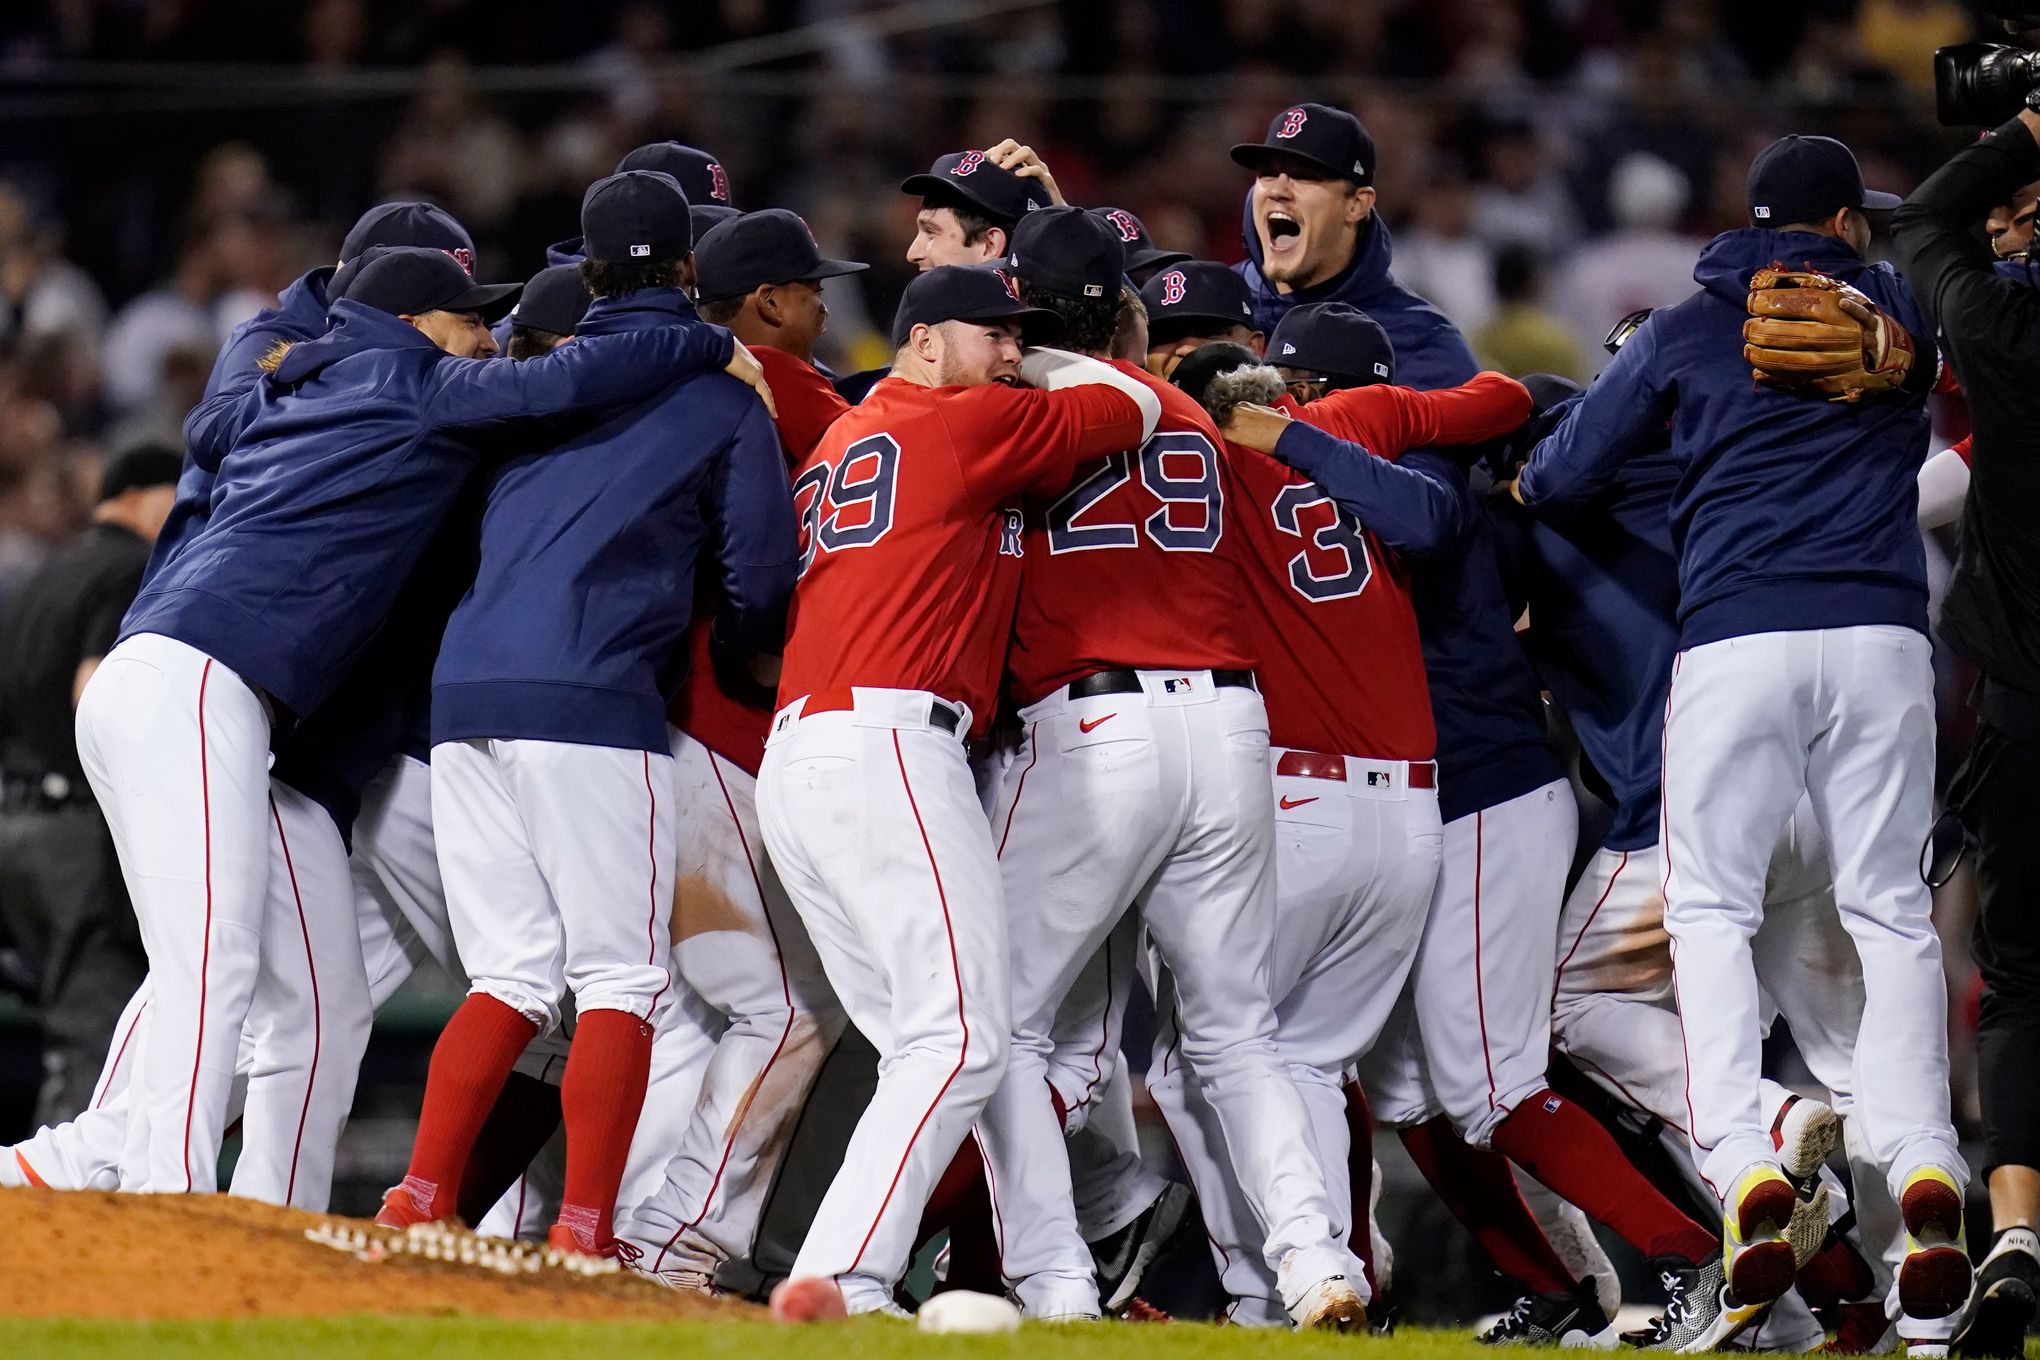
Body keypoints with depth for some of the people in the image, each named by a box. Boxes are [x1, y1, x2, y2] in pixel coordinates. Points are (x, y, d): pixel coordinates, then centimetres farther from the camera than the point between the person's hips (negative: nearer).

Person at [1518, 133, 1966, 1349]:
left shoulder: (1683, 335, 11)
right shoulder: (1899, 310, 13)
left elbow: (1562, 476, 13)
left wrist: (1520, 483, 34)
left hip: (1735, 636, -1)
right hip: (1880, 633, 1)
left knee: (1712, 906, 4)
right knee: (1893, 909, 5)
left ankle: (1744, 1162, -15)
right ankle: (1923, 1169, -10)